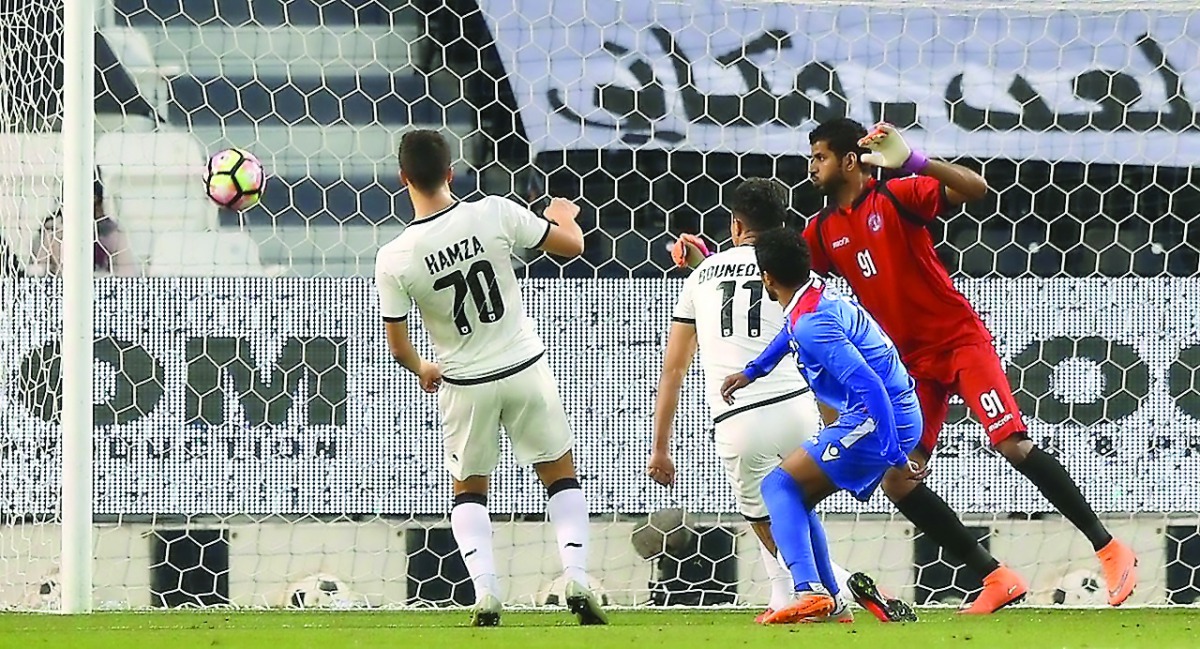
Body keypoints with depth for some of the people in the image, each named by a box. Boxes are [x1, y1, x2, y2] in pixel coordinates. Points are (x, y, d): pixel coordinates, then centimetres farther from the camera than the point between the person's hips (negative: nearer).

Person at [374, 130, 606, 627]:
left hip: (464, 385, 0)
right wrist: (563, 214, 20)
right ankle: (576, 575, 0)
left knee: (468, 489, 19)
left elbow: (398, 348, -5)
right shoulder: (494, 214, -17)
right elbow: (571, 245, -4)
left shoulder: (393, 260, -15)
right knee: (560, 474, 17)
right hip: (525, 369, 0)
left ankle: (485, 590, 2)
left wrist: (423, 371, 18)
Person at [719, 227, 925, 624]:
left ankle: (810, 593, -25)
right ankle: (828, 602, 16)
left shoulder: (811, 323, -20)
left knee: (779, 485, -9)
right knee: (796, 498, 17)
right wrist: (753, 371, 42)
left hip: (879, 419, -10)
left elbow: (869, 386, -26)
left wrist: (894, 456, -27)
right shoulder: (817, 296, 11)